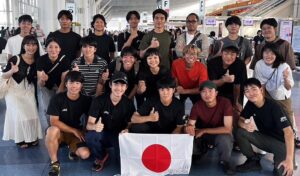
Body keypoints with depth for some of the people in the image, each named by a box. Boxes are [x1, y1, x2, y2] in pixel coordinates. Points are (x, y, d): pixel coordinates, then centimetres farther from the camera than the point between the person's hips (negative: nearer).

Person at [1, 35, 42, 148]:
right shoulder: (15, 59, -13)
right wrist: (12, 71, -29)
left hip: (29, 93, 3)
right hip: (14, 92, -3)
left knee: (33, 115, -6)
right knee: (20, 116, -11)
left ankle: (32, 137, 16)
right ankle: (21, 139, 10)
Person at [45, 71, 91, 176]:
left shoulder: (86, 100, -7)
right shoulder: (57, 98, -13)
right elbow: (54, 121, -16)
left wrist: (82, 132, -14)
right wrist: (74, 130, -18)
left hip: (77, 133, 2)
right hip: (60, 131, -1)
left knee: (85, 154, -25)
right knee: (52, 130, -37)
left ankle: (73, 150, 14)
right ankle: (54, 162, -16)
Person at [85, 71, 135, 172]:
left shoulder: (129, 104, -10)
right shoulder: (99, 101, -14)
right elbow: (89, 125, -17)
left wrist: (127, 130, -28)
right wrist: (95, 126, -43)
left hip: (120, 136, 0)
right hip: (103, 135, 0)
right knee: (90, 136, -34)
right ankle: (101, 156, 0)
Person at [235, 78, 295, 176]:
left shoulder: (273, 107, -26)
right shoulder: (250, 104, -7)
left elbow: (288, 132, -32)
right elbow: (240, 120, 0)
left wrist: (289, 159, -41)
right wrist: (245, 125, -28)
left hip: (281, 142, -6)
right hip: (265, 138, 6)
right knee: (240, 132, -17)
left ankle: (278, 164, 7)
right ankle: (253, 161, 3)